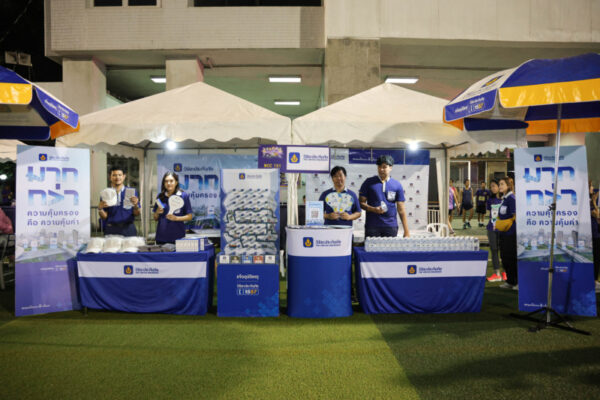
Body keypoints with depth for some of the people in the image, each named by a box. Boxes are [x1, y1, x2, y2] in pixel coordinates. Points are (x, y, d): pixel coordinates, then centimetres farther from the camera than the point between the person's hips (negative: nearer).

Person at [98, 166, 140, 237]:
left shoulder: (132, 191, 5)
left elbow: (136, 214, 3)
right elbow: (104, 217, 4)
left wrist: (136, 205, -15)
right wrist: (100, 209, -14)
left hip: (128, 229, 0)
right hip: (111, 229, 0)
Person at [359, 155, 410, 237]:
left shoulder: (397, 185, 5)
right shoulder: (369, 182, 3)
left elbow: (401, 210, 5)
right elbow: (361, 203, 3)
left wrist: (406, 231, 0)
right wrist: (373, 209, -16)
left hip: (391, 226, 1)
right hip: (372, 226, -1)